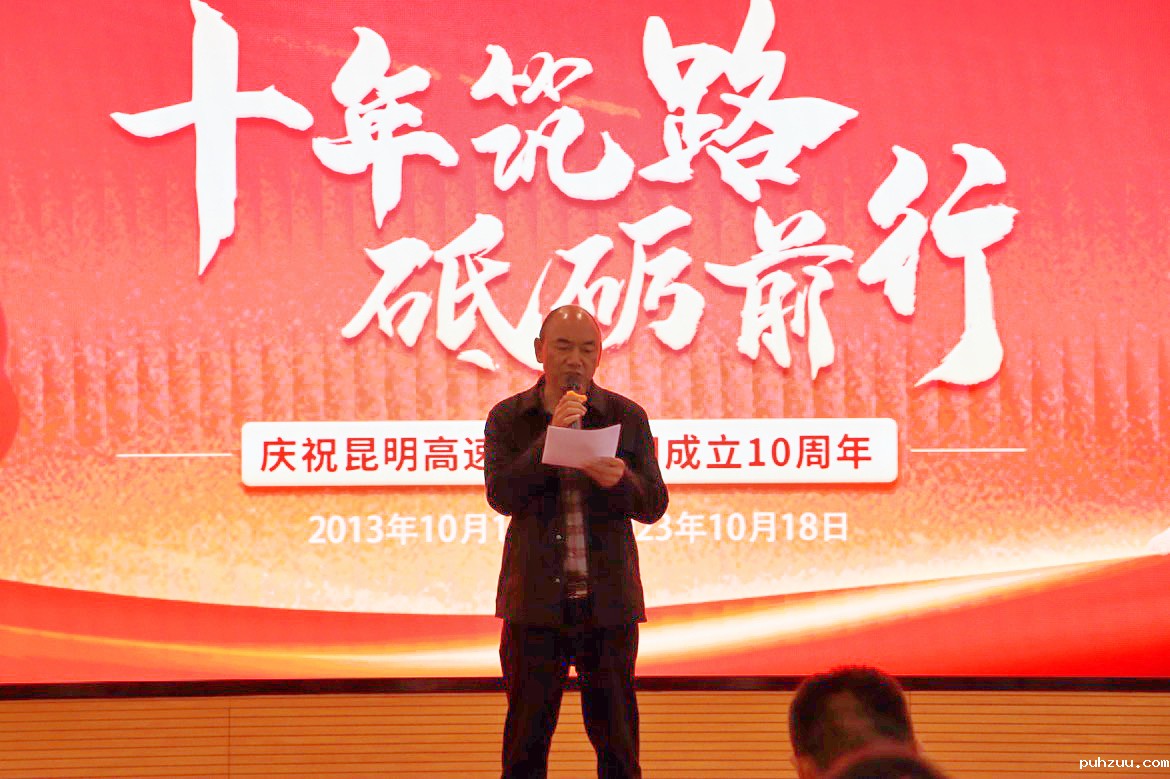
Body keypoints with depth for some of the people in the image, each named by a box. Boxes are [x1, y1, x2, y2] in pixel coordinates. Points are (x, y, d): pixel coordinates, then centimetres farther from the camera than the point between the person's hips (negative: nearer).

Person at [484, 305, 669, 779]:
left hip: (609, 600, 1)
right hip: (537, 599, -1)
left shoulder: (627, 418, 5)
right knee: (526, 740, 4)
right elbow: (501, 496, -11)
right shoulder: (508, 419, 3)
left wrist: (621, 481, -21)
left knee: (616, 739, 5)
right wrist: (551, 436, -19)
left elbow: (653, 506, 1)